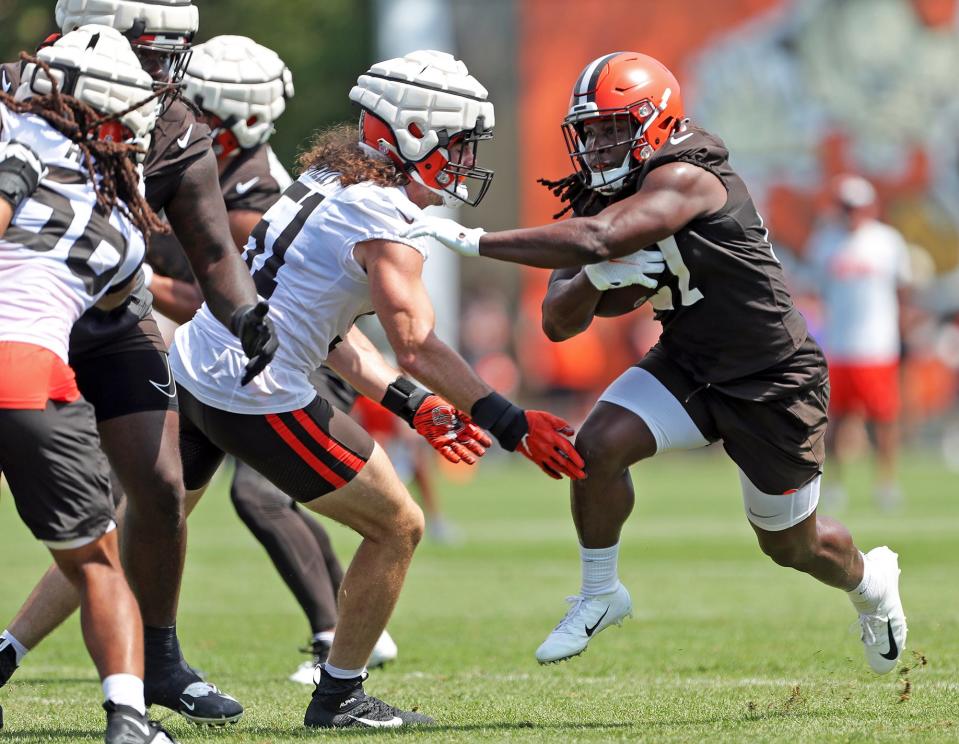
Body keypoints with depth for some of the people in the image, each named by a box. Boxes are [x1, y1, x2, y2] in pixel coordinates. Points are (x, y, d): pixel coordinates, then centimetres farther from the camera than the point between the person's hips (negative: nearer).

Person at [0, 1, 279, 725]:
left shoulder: (175, 135, -8)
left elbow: (214, 255, -7)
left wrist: (247, 315, -26)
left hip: (114, 326, 3)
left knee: (160, 491, -3)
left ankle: (160, 661, 14)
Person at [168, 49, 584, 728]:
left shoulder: (328, 183, 15)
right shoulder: (385, 219, -13)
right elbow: (417, 345, -20)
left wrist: (413, 406, 19)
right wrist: (511, 425, -19)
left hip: (190, 367, 9)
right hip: (257, 400, -9)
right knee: (398, 527, 5)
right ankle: (341, 697, 14)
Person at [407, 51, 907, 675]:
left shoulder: (686, 178, -28)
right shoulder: (608, 197, -3)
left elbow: (593, 241, -42)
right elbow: (559, 323, -4)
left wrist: (473, 241, -42)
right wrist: (594, 278, -27)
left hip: (772, 383, -6)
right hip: (688, 366, 6)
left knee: (792, 544, 11)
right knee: (597, 447, -20)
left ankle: (871, 583, 46)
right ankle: (600, 595, 1)